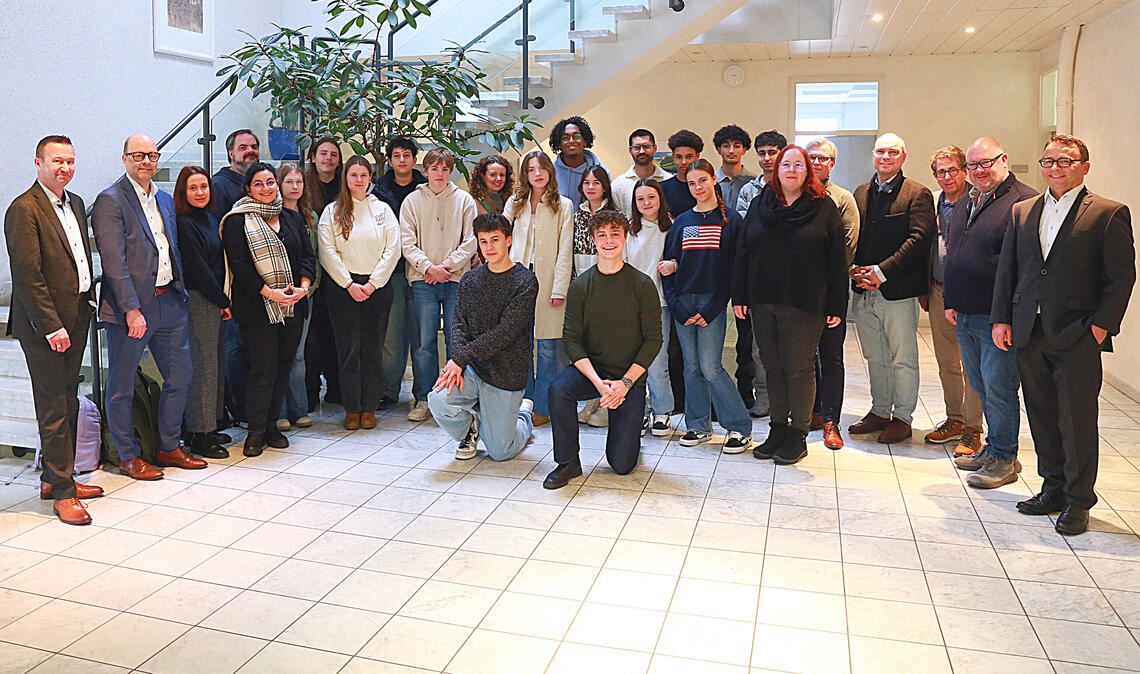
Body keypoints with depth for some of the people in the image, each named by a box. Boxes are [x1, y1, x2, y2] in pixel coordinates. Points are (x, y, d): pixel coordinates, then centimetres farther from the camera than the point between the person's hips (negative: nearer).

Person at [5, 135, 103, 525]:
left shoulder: (75, 203, 13)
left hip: (76, 317, 8)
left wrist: (89, 302, 11)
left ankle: (55, 478, 28)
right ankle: (62, 492, 7)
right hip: (45, 324, -8)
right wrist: (52, 327, -18)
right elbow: (28, 274, -17)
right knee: (54, 409, -1)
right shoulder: (24, 209, -12)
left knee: (67, 403, 15)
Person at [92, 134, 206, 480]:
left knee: (180, 376, 13)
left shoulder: (165, 200, 14)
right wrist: (131, 309, -21)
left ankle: (169, 447, 27)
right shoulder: (111, 200, -9)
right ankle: (128, 457, 19)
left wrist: (181, 292, 11)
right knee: (122, 387, 5)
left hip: (170, 302, 7)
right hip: (131, 306, -7)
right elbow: (114, 261, -16)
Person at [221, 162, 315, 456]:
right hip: (257, 307, -5)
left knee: (283, 366, 8)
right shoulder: (237, 222, -2)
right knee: (262, 368, -5)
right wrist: (269, 293, -17)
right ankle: (256, 431, 6)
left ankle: (271, 424, 20)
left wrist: (303, 286, -7)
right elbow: (239, 265, -9)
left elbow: (308, 256, 10)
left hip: (293, 307, 5)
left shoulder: (292, 218, 15)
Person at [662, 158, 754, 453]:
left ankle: (740, 428, 3)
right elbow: (668, 265, 9)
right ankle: (698, 426, 18)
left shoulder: (731, 220, 0)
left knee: (711, 368, -9)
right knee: (692, 366, 8)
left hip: (712, 303, -4)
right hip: (682, 303, 4)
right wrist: (676, 306, -4)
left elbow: (734, 267, -5)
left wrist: (712, 309, -12)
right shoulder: (681, 221, 11)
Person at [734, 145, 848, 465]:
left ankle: (798, 435, 14)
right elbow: (742, 252, 9)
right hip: (763, 302, 4)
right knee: (773, 367, 11)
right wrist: (739, 296, 3)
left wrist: (836, 306, -7)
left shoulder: (824, 207, 0)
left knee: (799, 368, 3)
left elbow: (837, 259, -3)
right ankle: (777, 429, 23)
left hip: (804, 305, -3)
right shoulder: (760, 204, 9)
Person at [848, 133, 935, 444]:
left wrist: (882, 272, -17)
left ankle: (903, 417, 14)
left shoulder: (917, 194, -3)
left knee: (903, 358, 3)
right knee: (875, 358, 14)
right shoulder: (861, 193, 13)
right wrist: (855, 270, -6)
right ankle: (880, 412, 26)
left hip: (898, 290, -5)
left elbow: (918, 239, -12)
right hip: (864, 290, 5)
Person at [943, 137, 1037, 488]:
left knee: (998, 388, -1)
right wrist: (951, 302, 14)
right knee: (981, 387, 16)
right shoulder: (964, 204, 16)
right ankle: (993, 447, 30)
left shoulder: (1024, 201, -10)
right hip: (964, 316, 8)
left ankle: (1004, 458, 12)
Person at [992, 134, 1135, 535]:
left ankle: (1078, 501, 15)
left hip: (1077, 337, -4)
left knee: (1078, 420, 2)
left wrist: (1102, 325, -11)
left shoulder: (1109, 214, -2)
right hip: (1029, 335, 5)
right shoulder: (1022, 212, 12)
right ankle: (1053, 488, 26)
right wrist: (1002, 319, 5)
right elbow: (1007, 269, 12)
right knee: (1042, 417, 12)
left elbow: (1122, 276, -5)